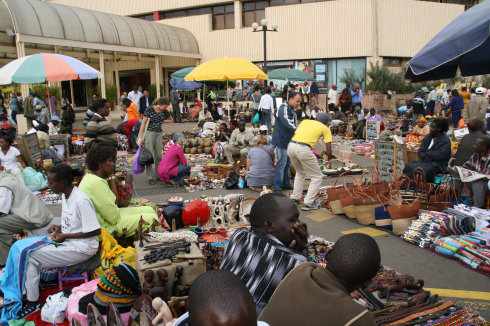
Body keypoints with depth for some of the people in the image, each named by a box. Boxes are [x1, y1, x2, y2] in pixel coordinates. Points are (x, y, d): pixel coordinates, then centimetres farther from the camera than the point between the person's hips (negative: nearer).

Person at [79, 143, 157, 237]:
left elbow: (115, 202, 9)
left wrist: (111, 178, 2)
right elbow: (114, 218, -21)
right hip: (108, 227, -11)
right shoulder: (96, 183, -25)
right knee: (150, 219, -9)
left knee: (149, 210, 12)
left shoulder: (90, 176, 8)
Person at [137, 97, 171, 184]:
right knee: (150, 156, -2)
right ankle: (152, 177, 4)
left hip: (159, 134, 5)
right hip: (149, 134, -4)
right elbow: (144, 123, -7)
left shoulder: (164, 112, 3)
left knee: (159, 156, 8)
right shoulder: (150, 110, -10)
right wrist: (140, 137, -8)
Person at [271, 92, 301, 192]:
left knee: (287, 163, 16)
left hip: (288, 141, 10)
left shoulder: (292, 110, 17)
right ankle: (277, 187, 2)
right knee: (281, 164, -6)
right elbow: (285, 122, -30)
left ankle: (286, 184, 26)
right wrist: (296, 129, -32)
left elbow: (295, 124, 14)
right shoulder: (283, 108, -14)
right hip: (280, 141, -10)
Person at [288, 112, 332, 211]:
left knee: (300, 173, 31)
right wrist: (329, 157, 33)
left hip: (291, 146, 6)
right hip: (303, 149, -6)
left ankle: (295, 198, 33)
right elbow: (328, 150, 9)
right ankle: (308, 203, 8)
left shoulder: (305, 121, 27)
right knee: (317, 176, 12)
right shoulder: (325, 128, 15)